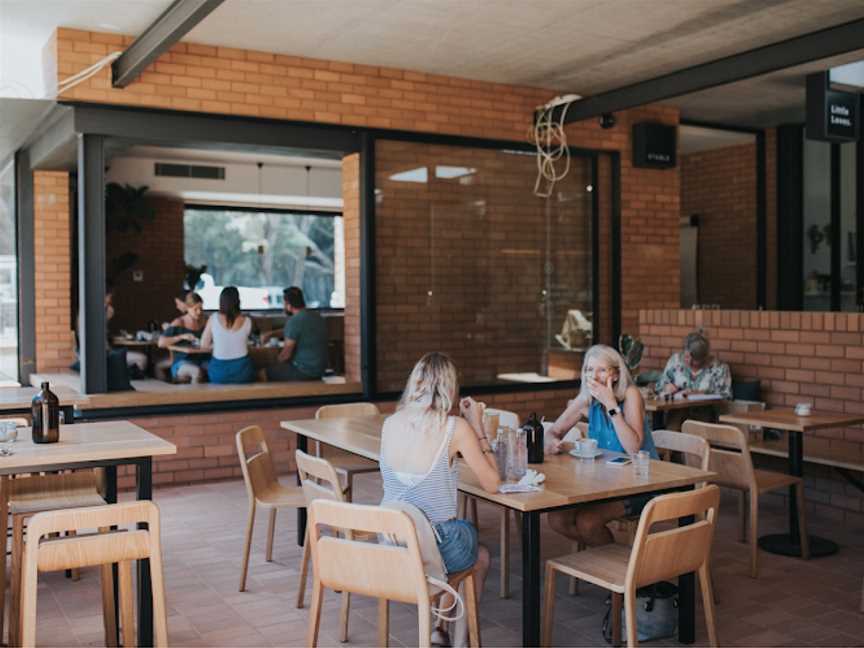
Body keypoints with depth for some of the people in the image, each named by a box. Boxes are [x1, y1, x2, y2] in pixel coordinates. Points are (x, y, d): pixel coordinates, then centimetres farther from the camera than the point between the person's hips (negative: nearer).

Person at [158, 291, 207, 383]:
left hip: (203, 360, 3)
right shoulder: (179, 323, 0)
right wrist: (181, 337, -16)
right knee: (197, 371, -38)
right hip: (182, 363, -3)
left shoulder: (204, 322, 11)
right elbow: (161, 343, -8)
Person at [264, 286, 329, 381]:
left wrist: (278, 362, 6)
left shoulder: (294, 321, -19)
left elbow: (286, 354, -14)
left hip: (304, 372, -8)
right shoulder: (318, 317, 7)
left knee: (269, 371, 9)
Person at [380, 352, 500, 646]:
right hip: (434, 549, -4)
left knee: (467, 541, 35)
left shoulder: (390, 423, -2)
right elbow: (492, 484, -7)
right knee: (481, 556, 31)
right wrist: (477, 427, -1)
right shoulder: (455, 427, -15)